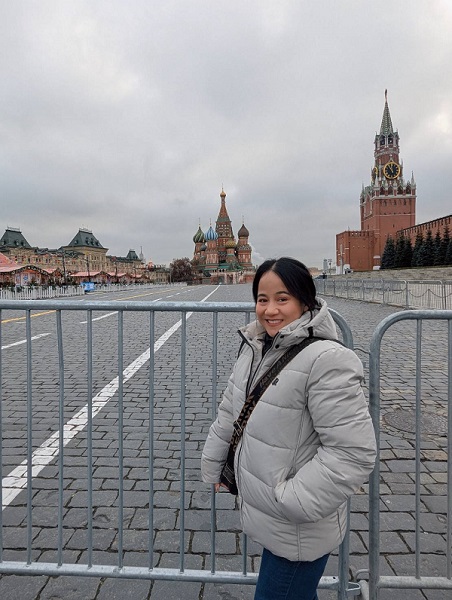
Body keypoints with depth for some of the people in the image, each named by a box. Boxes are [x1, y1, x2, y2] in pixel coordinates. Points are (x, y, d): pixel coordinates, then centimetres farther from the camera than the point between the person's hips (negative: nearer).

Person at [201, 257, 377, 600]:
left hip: (299, 532, -7)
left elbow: (353, 452, -27)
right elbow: (230, 414, 10)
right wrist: (213, 466, 15)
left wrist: (292, 501, -23)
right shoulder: (256, 348, 0)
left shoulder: (328, 360, -26)